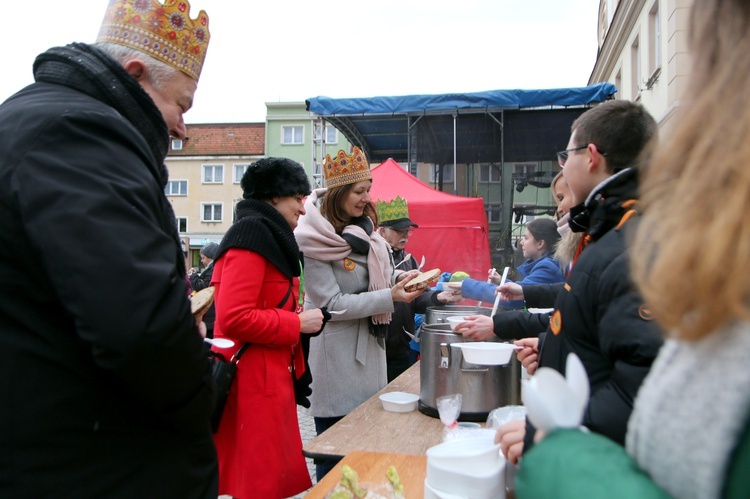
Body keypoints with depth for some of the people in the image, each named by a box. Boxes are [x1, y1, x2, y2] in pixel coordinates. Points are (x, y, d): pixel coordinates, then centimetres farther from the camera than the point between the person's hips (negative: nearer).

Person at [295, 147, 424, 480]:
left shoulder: (364, 230, 6)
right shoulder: (314, 241, -16)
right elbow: (333, 304, -19)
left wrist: (401, 277, -4)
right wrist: (390, 297, -23)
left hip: (368, 345, 7)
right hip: (336, 357, -7)